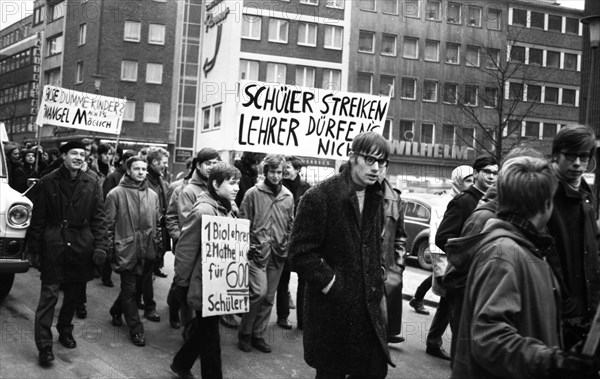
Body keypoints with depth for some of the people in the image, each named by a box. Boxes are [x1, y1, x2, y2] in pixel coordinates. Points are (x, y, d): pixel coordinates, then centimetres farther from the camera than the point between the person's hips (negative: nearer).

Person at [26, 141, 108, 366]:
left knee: (74, 294, 13)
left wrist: (100, 245, -4)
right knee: (49, 295, -5)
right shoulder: (48, 183, -1)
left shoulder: (91, 184, 5)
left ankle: (65, 330, 34)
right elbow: (37, 219, 0)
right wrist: (34, 250, -1)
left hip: (81, 247, 3)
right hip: (53, 246, -3)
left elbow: (99, 218, 5)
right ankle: (44, 345, -2)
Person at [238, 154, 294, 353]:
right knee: (259, 292, -13)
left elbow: (290, 225, 14)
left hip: (278, 253, 4)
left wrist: (287, 246, 7)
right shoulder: (253, 193, -3)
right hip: (257, 250, -4)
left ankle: (258, 335, 22)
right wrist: (246, 246, -6)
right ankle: (244, 333, 6)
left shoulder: (288, 196, 9)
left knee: (269, 297, 9)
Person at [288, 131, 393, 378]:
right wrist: (332, 285, -18)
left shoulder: (374, 198, 8)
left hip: (368, 306, 6)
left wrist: (377, 280, 8)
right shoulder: (319, 197, -15)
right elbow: (301, 253, -17)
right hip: (331, 309, -6)